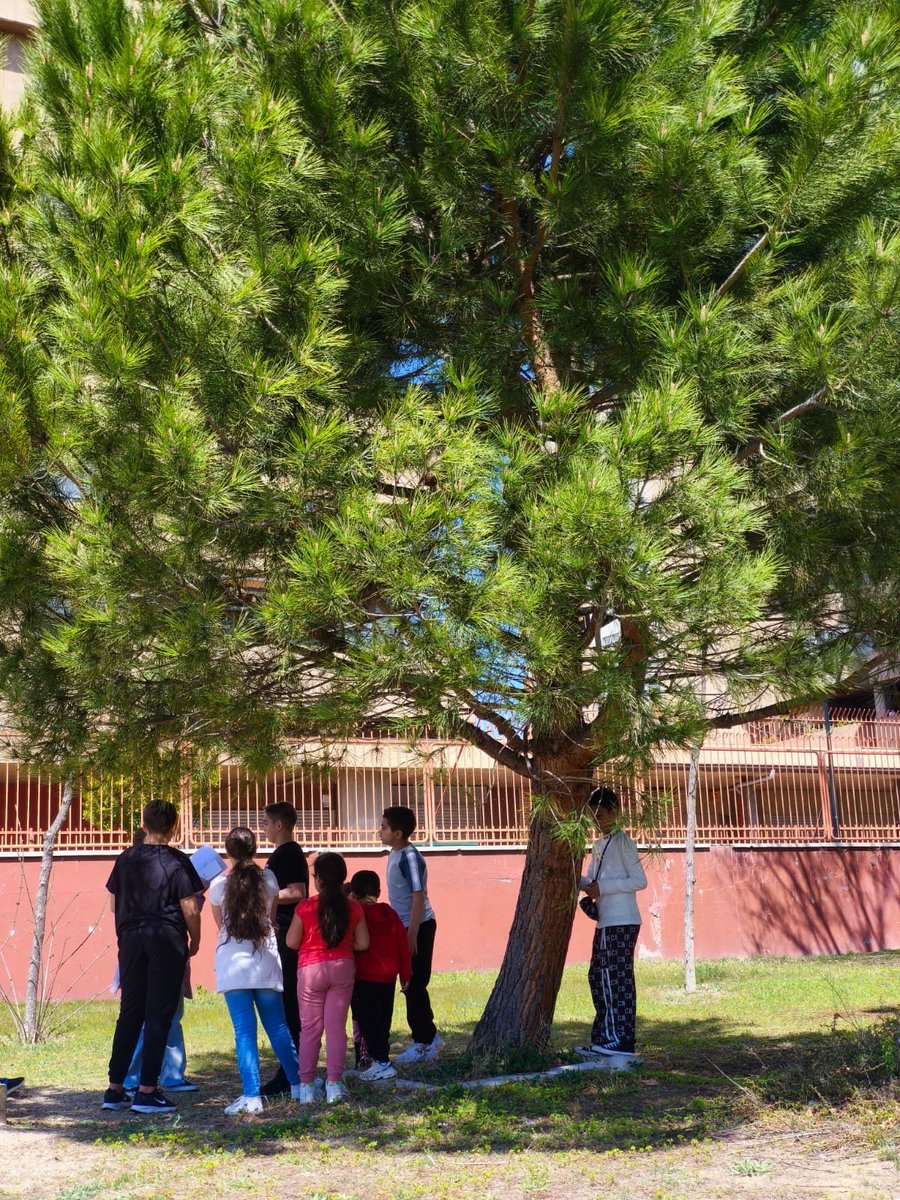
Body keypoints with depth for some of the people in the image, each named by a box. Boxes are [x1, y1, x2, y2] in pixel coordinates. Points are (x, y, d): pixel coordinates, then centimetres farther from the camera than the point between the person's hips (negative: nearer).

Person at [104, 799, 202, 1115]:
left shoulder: (126, 859, 7)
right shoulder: (177, 861, -6)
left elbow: (115, 902, 12)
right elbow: (189, 909, -8)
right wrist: (195, 941, 6)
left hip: (131, 939, 4)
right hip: (167, 942, -4)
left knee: (129, 1013, 12)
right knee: (158, 1015, -1)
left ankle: (115, 1088, 15)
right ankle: (147, 1091, -3)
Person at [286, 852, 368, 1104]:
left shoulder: (305, 907, -10)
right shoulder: (353, 908, -3)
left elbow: (291, 942, -6)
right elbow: (362, 943, 0)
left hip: (311, 969, -2)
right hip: (342, 968, 2)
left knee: (310, 1028, 7)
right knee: (336, 1026, 6)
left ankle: (307, 1085, 9)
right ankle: (334, 1083, 4)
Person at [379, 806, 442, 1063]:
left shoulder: (409, 857, -18)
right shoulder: (394, 854, 9)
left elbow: (418, 897, -22)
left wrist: (411, 936, -23)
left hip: (419, 927, -9)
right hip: (405, 926, 9)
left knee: (414, 986, -2)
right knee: (412, 986, 14)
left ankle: (424, 1042, 7)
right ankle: (429, 1036, 24)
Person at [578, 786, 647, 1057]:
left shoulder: (622, 842, -8)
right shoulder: (599, 845, 17)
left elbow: (640, 881, -14)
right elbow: (592, 881, 20)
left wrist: (602, 888, -18)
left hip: (622, 923, -9)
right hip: (605, 923, 9)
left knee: (616, 979, -8)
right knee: (597, 977, 10)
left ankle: (621, 1040, -5)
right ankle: (605, 1037, 16)